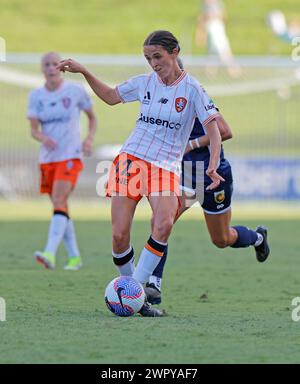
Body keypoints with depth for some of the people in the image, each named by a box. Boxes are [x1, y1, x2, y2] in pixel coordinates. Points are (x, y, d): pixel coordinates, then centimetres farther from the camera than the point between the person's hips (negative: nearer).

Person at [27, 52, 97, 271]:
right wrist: (43, 138, -23)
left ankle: (50, 254, -33)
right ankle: (75, 257, 20)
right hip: (47, 157, 5)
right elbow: (33, 129, -1)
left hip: (70, 156, -5)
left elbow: (92, 117, 10)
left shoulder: (75, 91, -2)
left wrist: (90, 139, -8)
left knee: (59, 202, -21)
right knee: (60, 208, 9)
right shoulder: (36, 96, 5)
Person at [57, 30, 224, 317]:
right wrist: (83, 72, 14)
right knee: (119, 235, -10)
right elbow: (110, 96, 24)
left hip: (166, 167, -3)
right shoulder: (144, 83, 6)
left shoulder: (191, 88, -4)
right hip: (131, 159, 3)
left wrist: (212, 165, -23)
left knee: (164, 223, -29)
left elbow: (213, 129, -8)